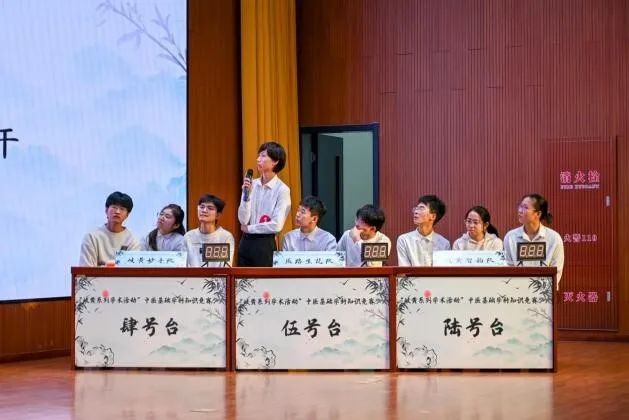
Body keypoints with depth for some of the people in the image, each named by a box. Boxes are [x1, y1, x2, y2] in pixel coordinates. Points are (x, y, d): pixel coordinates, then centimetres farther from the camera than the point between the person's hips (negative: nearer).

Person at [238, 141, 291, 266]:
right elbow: (243, 219, -1)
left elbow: (277, 225, -15)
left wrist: (249, 228, -6)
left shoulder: (282, 190, -9)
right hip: (246, 242, 5)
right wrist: (246, 194, -13)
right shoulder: (252, 184, 4)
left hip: (265, 244, -5)